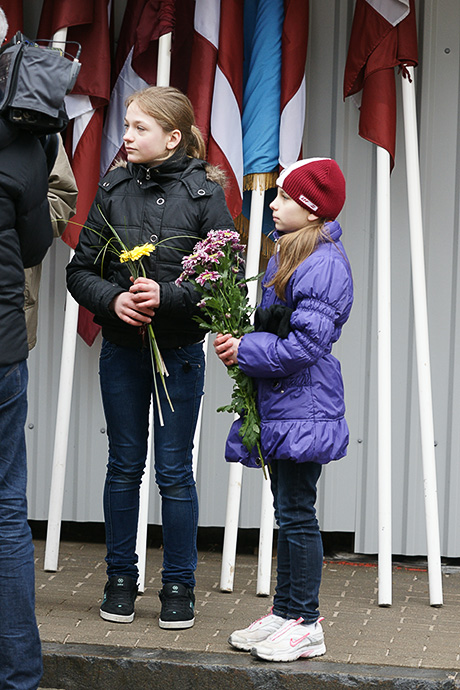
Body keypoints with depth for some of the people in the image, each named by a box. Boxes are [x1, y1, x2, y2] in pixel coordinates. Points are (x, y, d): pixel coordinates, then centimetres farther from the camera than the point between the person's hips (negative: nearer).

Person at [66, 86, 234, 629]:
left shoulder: (203, 192, -6)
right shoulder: (113, 190, 2)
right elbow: (80, 270, 3)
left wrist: (168, 296, -20)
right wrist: (112, 299, -15)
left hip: (179, 350, -3)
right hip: (122, 347, 3)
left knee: (174, 471, 3)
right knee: (124, 465, 11)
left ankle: (178, 585, 15)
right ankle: (121, 578, 22)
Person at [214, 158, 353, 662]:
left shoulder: (323, 264, -16)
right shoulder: (287, 256, 15)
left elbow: (306, 343, -22)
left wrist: (245, 352, -15)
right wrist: (238, 343, 4)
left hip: (303, 407, -10)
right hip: (279, 407, 10)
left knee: (296, 515, -6)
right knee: (288, 513, 14)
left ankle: (305, 624, 1)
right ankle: (284, 612, 21)